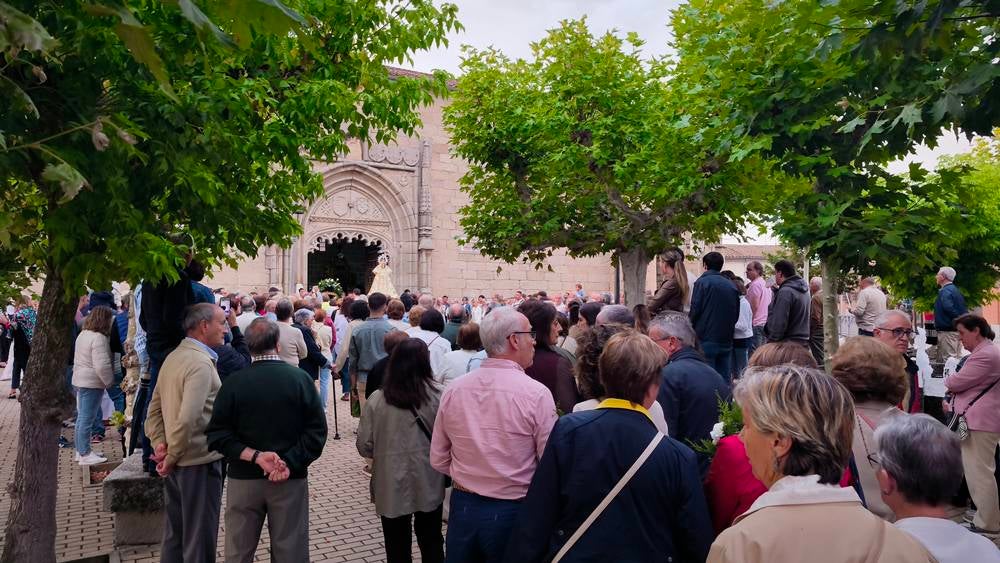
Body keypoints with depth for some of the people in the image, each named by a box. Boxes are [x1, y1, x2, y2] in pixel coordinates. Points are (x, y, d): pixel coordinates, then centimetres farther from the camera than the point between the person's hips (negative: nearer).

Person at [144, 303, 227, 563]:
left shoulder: (173, 357, 9)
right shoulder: (201, 362, -19)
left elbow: (154, 409, 12)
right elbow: (188, 419, -28)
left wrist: (160, 445, 3)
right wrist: (172, 457, -15)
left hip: (176, 463, 9)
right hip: (199, 461, -9)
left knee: (174, 534, 19)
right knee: (199, 539, 5)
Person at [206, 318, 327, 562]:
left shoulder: (233, 382, -7)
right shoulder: (301, 379, -8)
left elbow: (218, 434, -10)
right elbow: (317, 432, -13)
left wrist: (255, 456, -12)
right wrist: (290, 463, -14)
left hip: (244, 478, 1)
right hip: (291, 480, 0)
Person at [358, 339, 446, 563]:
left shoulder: (376, 400, -11)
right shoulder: (437, 397, -14)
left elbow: (364, 447, -5)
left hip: (391, 487, 0)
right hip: (428, 485, 0)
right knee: (432, 545, 19)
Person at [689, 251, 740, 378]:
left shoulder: (702, 282, -7)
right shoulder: (732, 286, 9)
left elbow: (695, 310, -10)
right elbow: (736, 314, 14)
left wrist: (693, 332, 4)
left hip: (706, 340, -5)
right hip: (726, 340, 5)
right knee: (724, 378, 10)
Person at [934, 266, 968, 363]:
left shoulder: (945, 291, -14)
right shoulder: (955, 290, 16)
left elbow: (949, 308, -28)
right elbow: (964, 311, 18)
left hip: (947, 332, -10)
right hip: (957, 331, 10)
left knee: (947, 361, -8)